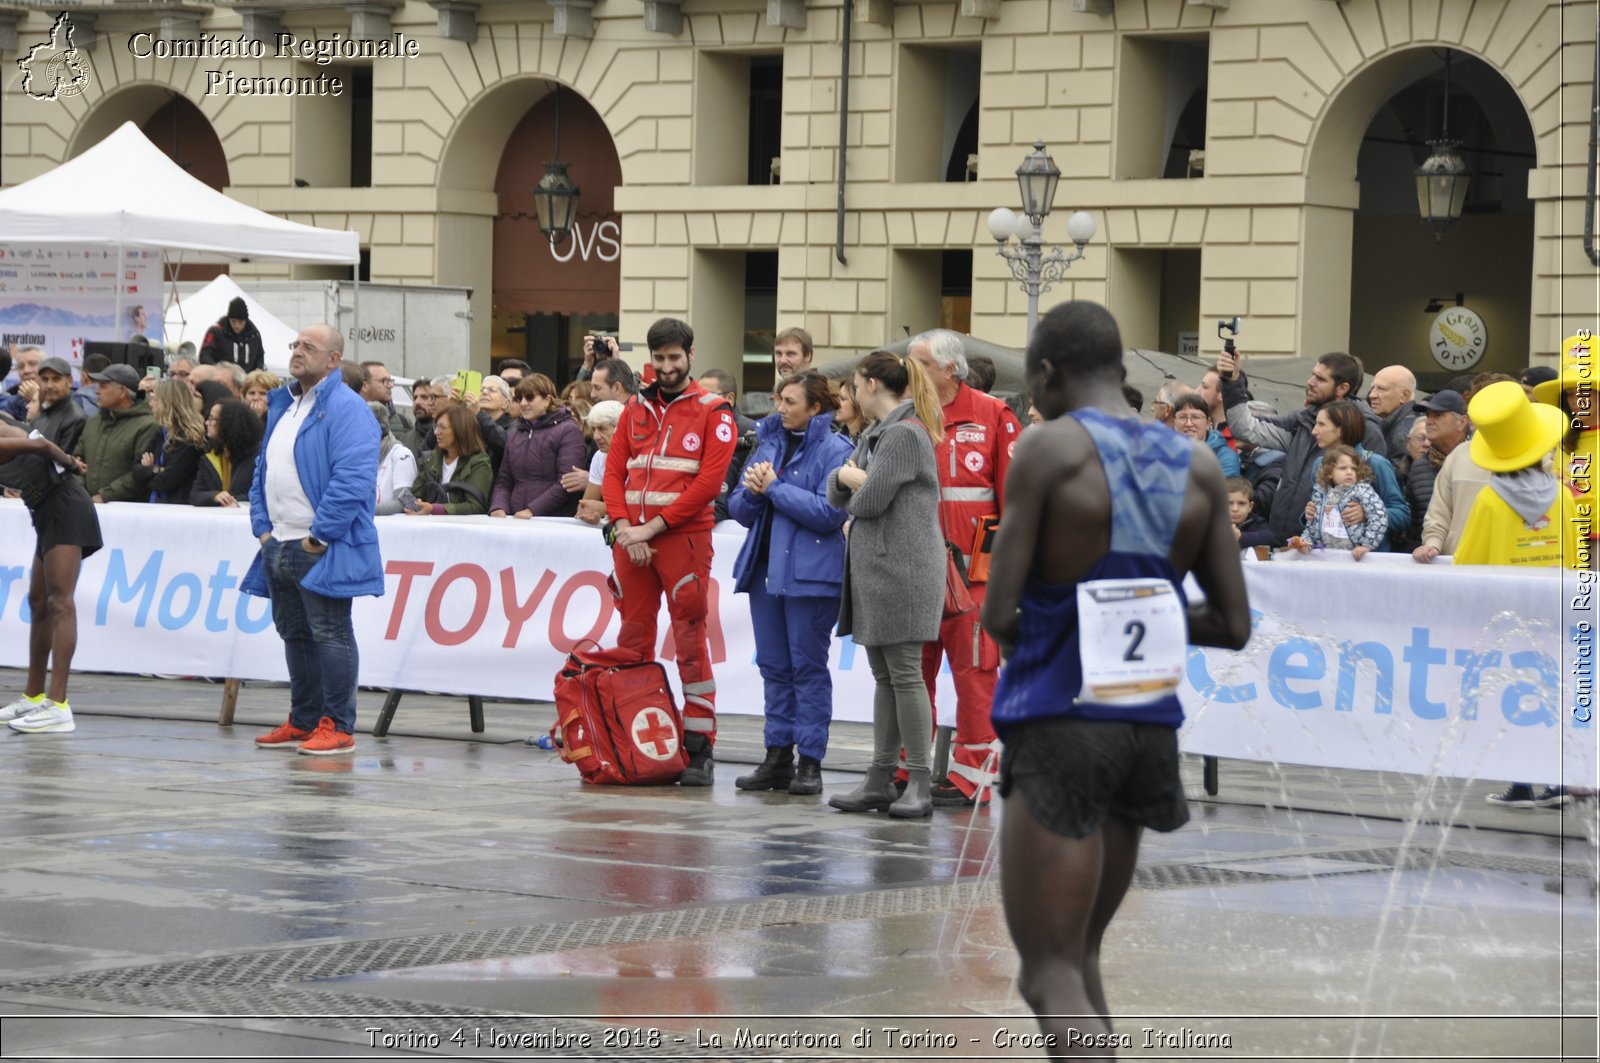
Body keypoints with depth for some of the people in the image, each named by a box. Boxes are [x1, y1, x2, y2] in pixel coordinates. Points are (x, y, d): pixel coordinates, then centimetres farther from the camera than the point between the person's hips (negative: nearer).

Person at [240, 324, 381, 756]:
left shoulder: (345, 408, -12)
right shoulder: (281, 405, 17)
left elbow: (353, 478, -21)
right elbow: (263, 470, 24)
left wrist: (320, 535, -20)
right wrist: (262, 525, 12)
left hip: (322, 548, -9)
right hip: (280, 546, 9)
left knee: (329, 635, -5)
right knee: (294, 634, 14)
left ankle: (338, 727, -1)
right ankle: (303, 721, 23)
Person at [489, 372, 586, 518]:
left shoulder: (567, 431, 1)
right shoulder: (515, 433, 23)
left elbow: (566, 484, -10)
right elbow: (503, 480, 20)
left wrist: (532, 510, -16)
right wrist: (498, 507, 0)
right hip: (516, 522, 6)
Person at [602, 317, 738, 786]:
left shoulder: (713, 412, 0)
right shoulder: (637, 409, 16)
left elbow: (709, 481, -9)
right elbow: (613, 471, 11)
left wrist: (655, 526, -13)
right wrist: (623, 527, -6)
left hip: (683, 537, -5)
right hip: (632, 539, 5)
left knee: (690, 641, -5)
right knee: (633, 640, 7)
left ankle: (700, 750, -3)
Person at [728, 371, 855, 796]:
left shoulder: (834, 450, -6)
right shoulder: (769, 442, 14)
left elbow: (829, 513, -18)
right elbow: (739, 508, 16)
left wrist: (775, 487, -14)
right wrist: (752, 491, -7)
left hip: (810, 575, -7)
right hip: (766, 568, 7)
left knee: (808, 666, -2)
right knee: (773, 666, 9)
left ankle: (809, 761, 1)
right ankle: (777, 757, 14)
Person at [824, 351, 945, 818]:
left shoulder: (906, 434, -13)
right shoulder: (874, 435, 18)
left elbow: (869, 501, -18)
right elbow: (837, 494, 17)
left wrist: (855, 487, 3)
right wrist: (847, 476, -4)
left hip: (903, 570, -10)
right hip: (873, 569, 10)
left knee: (905, 674, -8)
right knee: (883, 676, 10)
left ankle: (920, 784, -6)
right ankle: (880, 780, 13)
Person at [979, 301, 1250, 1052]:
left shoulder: (1048, 449, -9)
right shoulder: (1197, 466, 7)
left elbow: (999, 616, -10)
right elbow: (1234, 625, 7)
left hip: (1059, 731, -6)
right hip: (1151, 732, 6)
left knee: (1054, 982, -5)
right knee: (1079, 959, 20)